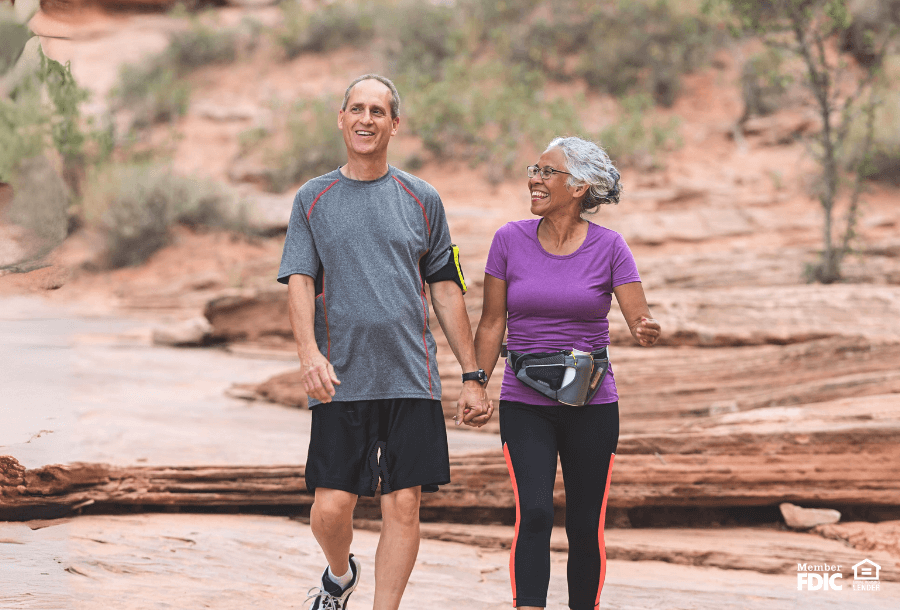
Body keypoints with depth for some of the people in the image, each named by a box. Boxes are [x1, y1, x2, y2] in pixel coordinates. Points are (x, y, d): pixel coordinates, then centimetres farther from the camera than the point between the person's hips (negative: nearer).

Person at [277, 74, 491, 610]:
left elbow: (447, 289, 11)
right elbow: (300, 282, 1)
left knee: (403, 505, -5)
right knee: (331, 508, -3)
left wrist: (472, 377, 7)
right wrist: (309, 353, -17)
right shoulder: (313, 199, 8)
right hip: (341, 379, 0)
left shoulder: (421, 200, 9)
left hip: (411, 379, 1)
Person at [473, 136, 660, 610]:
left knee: (586, 529, 5)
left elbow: (640, 321, -8)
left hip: (592, 405, 0)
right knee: (534, 514, -17)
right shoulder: (510, 240, 0)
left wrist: (648, 332, -30)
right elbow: (492, 323, 6)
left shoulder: (609, 247, -3)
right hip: (525, 405, 0)